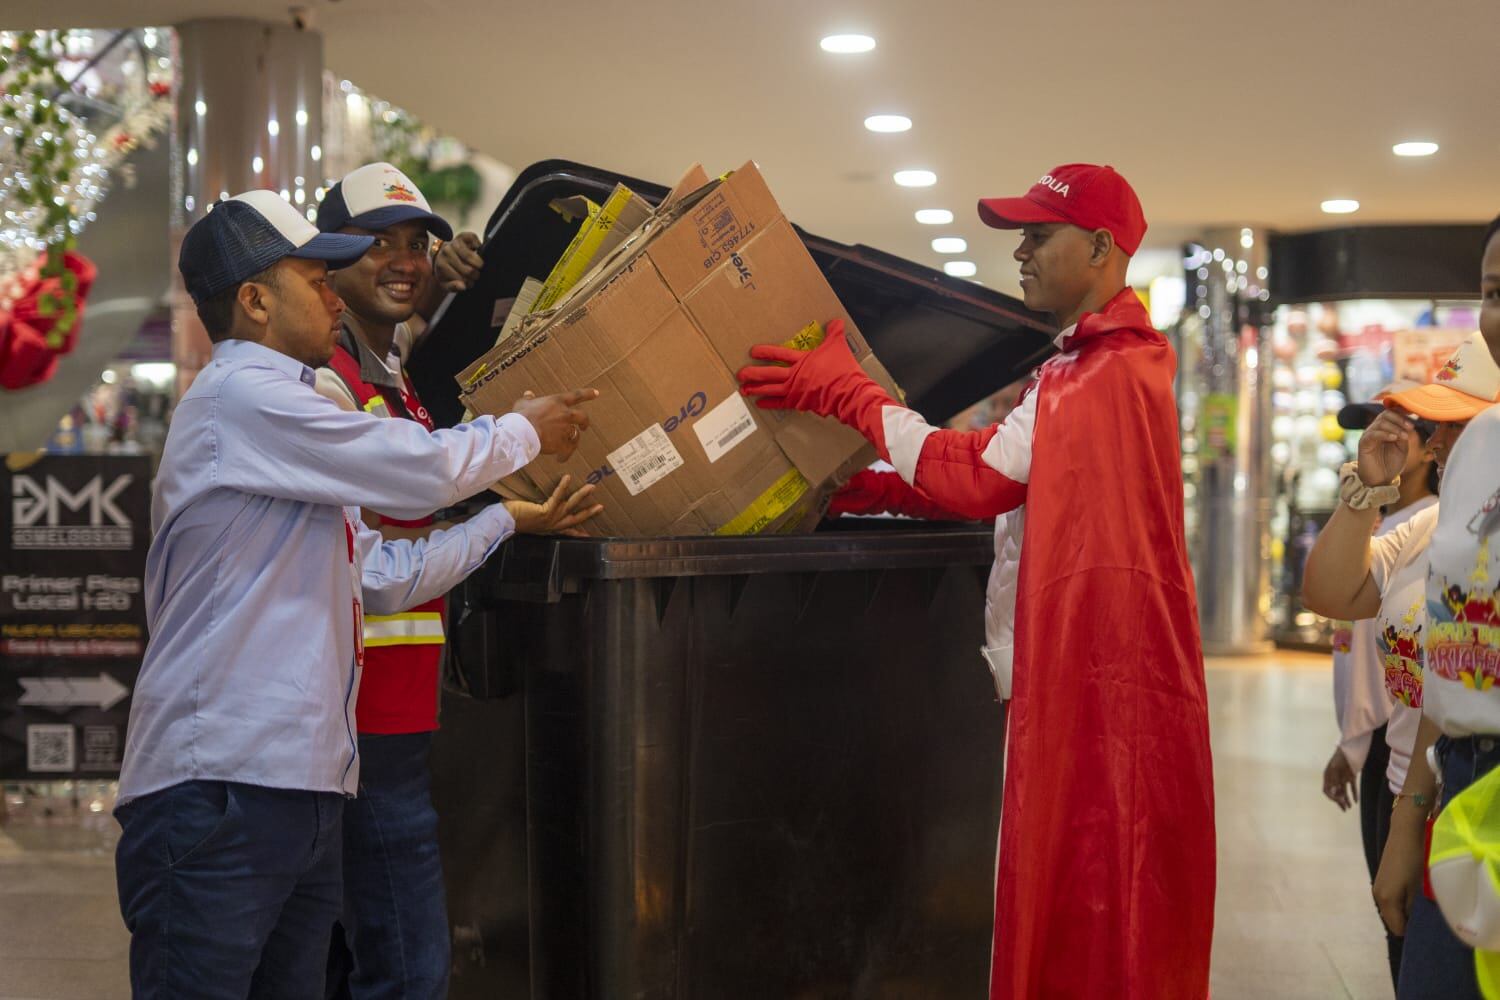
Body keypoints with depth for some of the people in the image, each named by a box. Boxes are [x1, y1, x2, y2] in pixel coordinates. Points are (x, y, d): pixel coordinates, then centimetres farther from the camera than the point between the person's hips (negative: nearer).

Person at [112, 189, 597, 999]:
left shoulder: (278, 419, 24)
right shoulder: (241, 395, -8)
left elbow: (380, 575, 24)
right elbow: (425, 468, -9)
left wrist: (509, 518, 24)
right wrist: (525, 431, 9)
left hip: (299, 788, 10)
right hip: (218, 784, -10)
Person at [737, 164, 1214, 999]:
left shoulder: (1113, 373, -16)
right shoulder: (1088, 365, 19)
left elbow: (977, 477, -16)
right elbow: (1004, 484, 17)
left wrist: (846, 392, -9)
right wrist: (860, 491, 9)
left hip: (1107, 682, -10)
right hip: (1078, 676, 10)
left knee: (1098, 919, -3)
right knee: (1072, 912, 14)